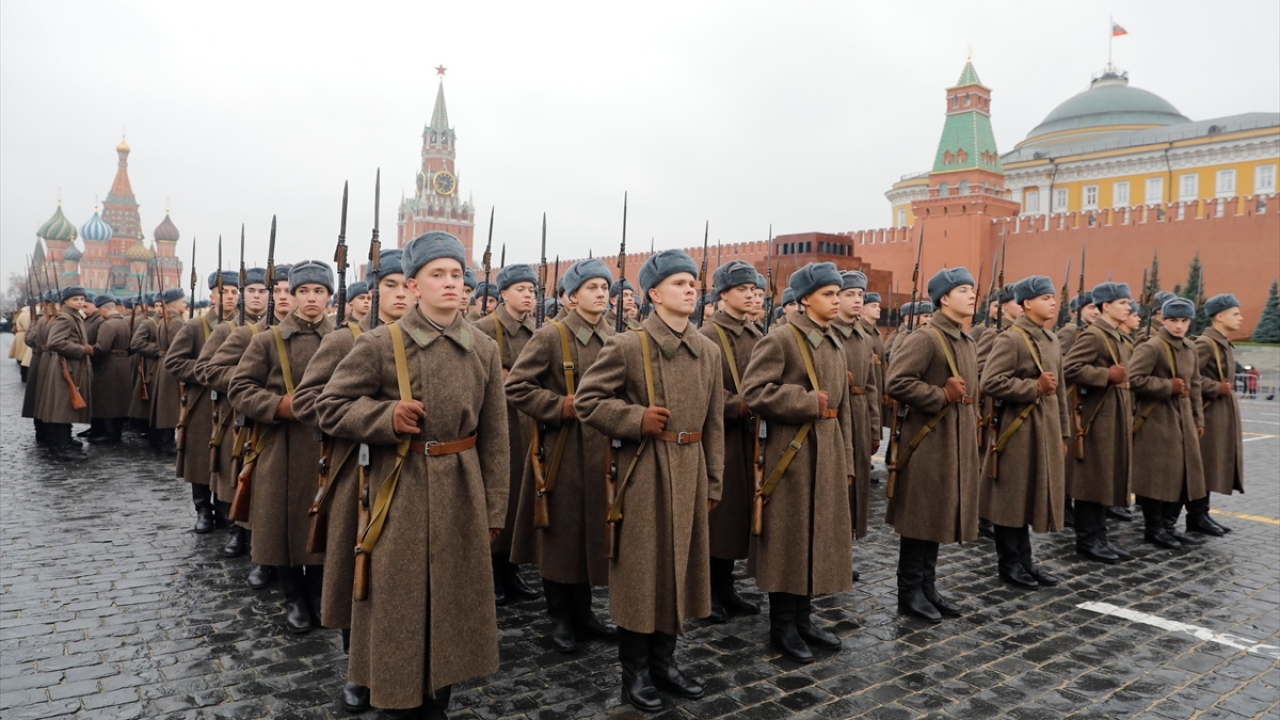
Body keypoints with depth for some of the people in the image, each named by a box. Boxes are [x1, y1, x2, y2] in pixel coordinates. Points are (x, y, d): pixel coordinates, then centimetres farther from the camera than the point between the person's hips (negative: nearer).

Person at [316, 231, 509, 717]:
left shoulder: (485, 349, 2)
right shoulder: (380, 344, -7)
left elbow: (494, 437, 4)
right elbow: (330, 407, -2)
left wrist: (493, 509, 4)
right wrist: (387, 416, -19)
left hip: (461, 491, 3)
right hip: (400, 492, -3)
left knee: (453, 599, 13)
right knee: (397, 604, 7)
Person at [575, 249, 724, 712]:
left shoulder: (709, 352, 7)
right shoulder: (626, 346, -9)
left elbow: (714, 424, 10)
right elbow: (587, 401, -8)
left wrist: (713, 483, 11)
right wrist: (637, 418, -18)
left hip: (689, 471, 5)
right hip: (644, 473, -5)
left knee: (680, 565, 14)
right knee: (640, 570, 4)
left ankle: (664, 661, 31)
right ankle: (636, 671, 20)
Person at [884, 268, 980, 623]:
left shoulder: (969, 344, 14)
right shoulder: (924, 339, -14)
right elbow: (896, 382, -23)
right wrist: (941, 396, -21)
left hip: (957, 443, 9)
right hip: (927, 441, -9)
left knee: (940, 515, 14)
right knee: (920, 517, 0)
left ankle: (928, 586, 24)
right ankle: (909, 590, 11)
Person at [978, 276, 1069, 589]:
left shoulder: (1052, 340, 15)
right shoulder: (1010, 339, -12)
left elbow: (1059, 391, 19)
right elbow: (990, 383, -21)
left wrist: (1063, 432, 18)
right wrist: (1034, 387, -22)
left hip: (1046, 429, 8)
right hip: (1018, 430, -8)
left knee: (1033, 494, 13)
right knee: (1013, 496, 1)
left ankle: (1024, 559, 23)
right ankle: (1008, 563, 12)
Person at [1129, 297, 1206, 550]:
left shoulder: (1190, 348, 14)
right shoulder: (1151, 347, -12)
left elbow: (1194, 386, 19)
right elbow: (1134, 379, -22)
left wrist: (1198, 419, 16)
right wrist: (1168, 386, -20)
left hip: (1183, 420, 8)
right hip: (1156, 421, -8)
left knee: (1184, 473, 10)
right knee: (1157, 474, -3)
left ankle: (1168, 524, 22)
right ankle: (1153, 528, 9)